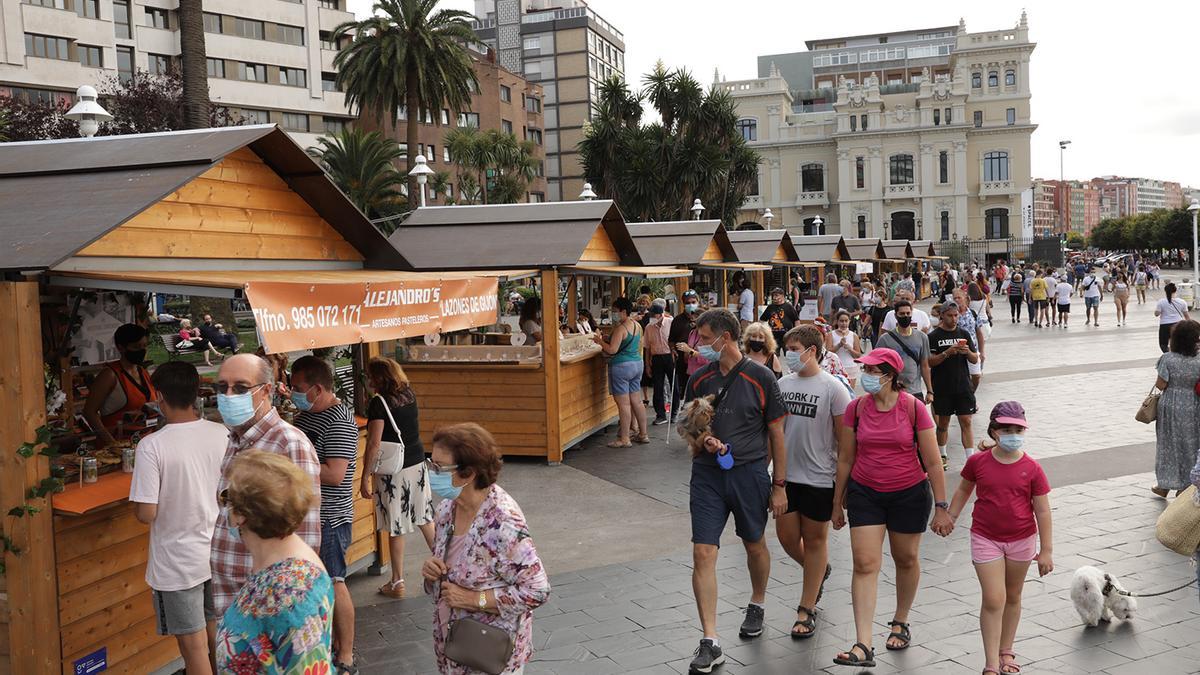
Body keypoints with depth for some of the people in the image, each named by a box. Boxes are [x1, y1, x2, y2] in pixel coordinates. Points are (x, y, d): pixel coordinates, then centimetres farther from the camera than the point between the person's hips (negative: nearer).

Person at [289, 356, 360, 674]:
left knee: (334, 585, 0)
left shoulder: (340, 421, -19)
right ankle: (335, 643, 32)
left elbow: (334, 475, -26)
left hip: (329, 518, -9)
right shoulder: (305, 414, 8)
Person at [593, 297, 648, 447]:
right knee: (636, 401, 15)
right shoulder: (637, 325, 10)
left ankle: (624, 439, 0)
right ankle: (643, 434, 21)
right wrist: (607, 340, 19)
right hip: (638, 364, 9)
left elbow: (612, 350, -21)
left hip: (622, 366, -9)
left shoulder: (620, 328, -16)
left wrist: (600, 341, -5)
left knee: (624, 404, -4)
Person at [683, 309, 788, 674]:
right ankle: (710, 642, -2)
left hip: (750, 472, -2)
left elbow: (776, 434, 0)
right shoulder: (699, 379, 4)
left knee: (755, 546, 17)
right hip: (707, 475, 2)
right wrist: (703, 440, -8)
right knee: (703, 554, -7)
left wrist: (779, 485, -1)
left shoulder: (761, 378, -5)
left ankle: (756, 605, 46)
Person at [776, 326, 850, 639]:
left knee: (815, 540, 8)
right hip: (787, 475, 5)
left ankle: (807, 610, 19)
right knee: (787, 536, 10)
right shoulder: (783, 384, 4)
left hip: (819, 477, -5)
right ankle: (820, 570, 41)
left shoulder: (832, 388, -11)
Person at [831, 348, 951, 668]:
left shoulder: (913, 407, -12)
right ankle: (863, 646, -8)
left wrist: (941, 506, -6)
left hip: (909, 494, -1)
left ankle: (900, 622, 40)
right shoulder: (856, 408, -5)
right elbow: (845, 458, 4)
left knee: (906, 559, 14)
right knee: (865, 563, -7)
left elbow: (932, 462, -6)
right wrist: (837, 504, 9)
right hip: (865, 493, 1)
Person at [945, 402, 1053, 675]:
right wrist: (951, 517, 9)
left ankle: (1006, 652, 34)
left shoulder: (1031, 468, -10)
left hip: (1021, 540, 1)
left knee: (1013, 597, 17)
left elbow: (1042, 511, -6)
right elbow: (964, 489, 10)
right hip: (985, 538, -1)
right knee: (993, 600, -7)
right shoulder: (977, 461, -9)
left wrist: (1046, 551, -5)